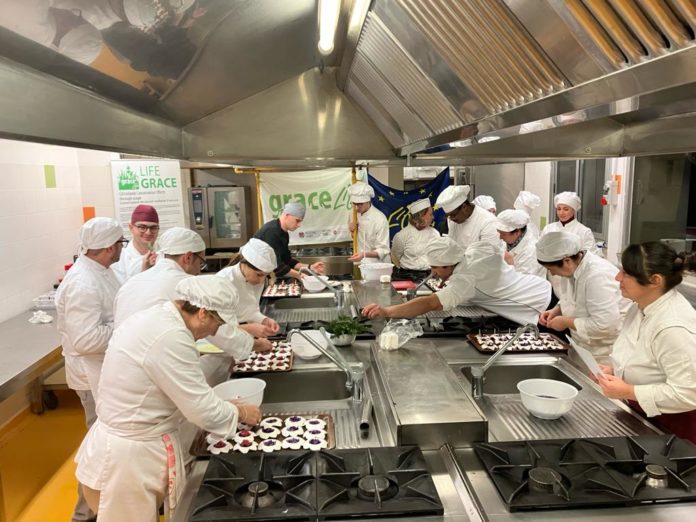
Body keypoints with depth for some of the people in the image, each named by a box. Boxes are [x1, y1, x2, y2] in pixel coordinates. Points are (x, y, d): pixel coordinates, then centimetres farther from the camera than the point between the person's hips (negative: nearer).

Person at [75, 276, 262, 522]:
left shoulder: (157, 317, 1)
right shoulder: (170, 337, -29)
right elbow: (203, 411, -23)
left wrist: (224, 405, 8)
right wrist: (241, 412, -6)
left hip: (134, 444, 9)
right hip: (129, 458, -9)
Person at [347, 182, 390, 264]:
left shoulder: (380, 219, -17)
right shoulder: (355, 214, 4)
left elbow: (383, 251, -17)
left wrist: (364, 254, -32)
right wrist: (352, 229, -5)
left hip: (376, 264, -5)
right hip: (360, 263, 5)